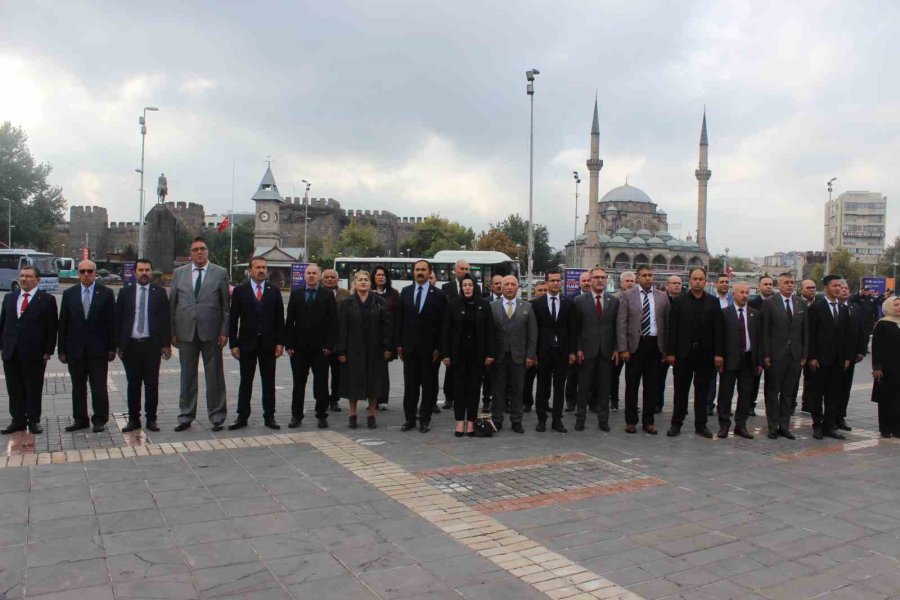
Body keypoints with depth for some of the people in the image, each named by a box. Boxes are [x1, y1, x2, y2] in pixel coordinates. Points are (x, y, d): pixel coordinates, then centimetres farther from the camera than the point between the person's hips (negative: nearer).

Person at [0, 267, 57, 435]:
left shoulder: (47, 300, -4)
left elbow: (51, 328, -5)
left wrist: (48, 351, -9)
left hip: (34, 354, -4)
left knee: (34, 390, 4)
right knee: (14, 389, 10)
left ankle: (34, 421, 15)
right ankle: (17, 420, 19)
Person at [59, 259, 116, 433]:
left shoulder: (106, 293, 0)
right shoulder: (69, 294, 6)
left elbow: (112, 322, -1)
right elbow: (63, 324, 6)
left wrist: (112, 348, -4)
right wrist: (62, 350, 2)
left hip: (98, 349, -2)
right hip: (75, 349, 2)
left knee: (99, 387, 2)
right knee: (78, 387, 10)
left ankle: (100, 420, 11)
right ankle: (80, 419, 20)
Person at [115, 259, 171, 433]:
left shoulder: (160, 292, 4)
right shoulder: (125, 292, 7)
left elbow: (166, 319, 3)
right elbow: (118, 319, 7)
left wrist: (166, 344, -2)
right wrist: (118, 344, 1)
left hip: (152, 345, -1)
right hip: (130, 345, 1)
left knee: (152, 384, 3)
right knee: (133, 384, 7)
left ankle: (151, 419, 12)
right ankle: (133, 419, 16)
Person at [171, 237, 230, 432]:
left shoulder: (220, 273, 3)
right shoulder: (179, 273, 9)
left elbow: (226, 305, 1)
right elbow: (172, 304, 8)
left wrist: (224, 332, -5)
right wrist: (172, 332, 3)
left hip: (211, 332, -2)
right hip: (185, 331, 2)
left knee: (214, 376, 4)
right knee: (187, 375, 10)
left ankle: (217, 417, 14)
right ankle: (186, 416, 21)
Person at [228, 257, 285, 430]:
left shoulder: (274, 291, 6)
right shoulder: (240, 291, 2)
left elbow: (280, 318, 5)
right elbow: (233, 319, 0)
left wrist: (280, 342, -2)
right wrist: (233, 343, -5)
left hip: (269, 343, 1)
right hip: (247, 343, -1)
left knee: (269, 382, 5)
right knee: (245, 382, 5)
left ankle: (269, 416, 12)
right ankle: (242, 417, 12)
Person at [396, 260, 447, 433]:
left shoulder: (438, 295, -2)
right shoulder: (405, 292, 8)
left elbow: (442, 323, -4)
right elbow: (399, 319, 8)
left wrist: (438, 347, -9)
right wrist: (398, 344, 3)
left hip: (429, 347, -3)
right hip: (409, 346, 3)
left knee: (429, 385, 4)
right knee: (409, 385, 8)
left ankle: (425, 420, 14)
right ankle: (410, 419, 17)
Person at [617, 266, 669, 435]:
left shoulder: (662, 296, 7)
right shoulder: (627, 296, 0)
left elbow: (667, 323, 6)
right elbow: (621, 324, -3)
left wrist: (667, 348, 1)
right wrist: (623, 348, -9)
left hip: (655, 344, 2)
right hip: (635, 344, -2)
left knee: (651, 385, 8)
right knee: (632, 385, 5)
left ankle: (648, 421, 18)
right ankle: (631, 421, 15)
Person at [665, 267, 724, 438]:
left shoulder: (713, 302, 6)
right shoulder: (679, 301, 3)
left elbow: (718, 329, 2)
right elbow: (672, 328, -1)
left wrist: (718, 353, -4)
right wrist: (670, 352, -6)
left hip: (705, 353, 1)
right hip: (683, 352, -1)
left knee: (702, 390, 8)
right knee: (681, 389, 5)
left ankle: (700, 424, 16)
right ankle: (676, 423, 13)